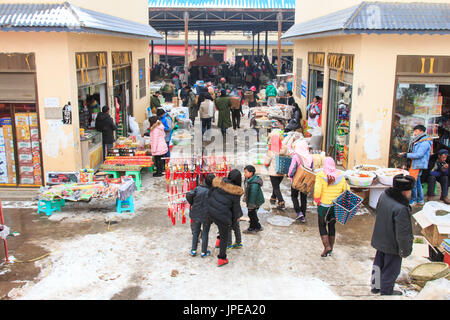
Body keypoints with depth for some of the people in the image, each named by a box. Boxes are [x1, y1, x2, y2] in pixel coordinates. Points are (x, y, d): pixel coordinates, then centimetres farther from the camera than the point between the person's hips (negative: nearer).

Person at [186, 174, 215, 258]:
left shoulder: (198, 188, -6)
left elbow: (189, 195, -10)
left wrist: (192, 203, 6)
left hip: (196, 214, 3)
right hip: (207, 215, -3)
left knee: (195, 232, 17)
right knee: (205, 233, 12)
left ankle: (193, 251, 22)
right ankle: (204, 252, 19)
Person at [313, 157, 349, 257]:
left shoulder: (320, 175, -13)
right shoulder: (340, 176, -3)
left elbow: (317, 191, -21)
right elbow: (346, 190, 1)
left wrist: (317, 201, -5)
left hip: (324, 206, -4)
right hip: (336, 206, 4)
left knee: (322, 226, 12)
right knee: (332, 226, 18)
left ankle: (327, 246, 0)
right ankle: (330, 248, 26)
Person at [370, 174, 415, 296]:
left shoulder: (383, 196, -9)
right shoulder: (401, 209, -35)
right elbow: (402, 234, -27)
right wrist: (405, 250, -13)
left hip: (381, 240, 8)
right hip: (392, 245, -8)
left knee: (379, 264, 24)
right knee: (390, 269, 14)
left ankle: (375, 286, 43)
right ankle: (386, 292, 33)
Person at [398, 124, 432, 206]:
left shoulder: (425, 142, -14)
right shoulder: (417, 141, 17)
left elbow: (419, 154, -21)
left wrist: (406, 155, -19)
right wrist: (404, 154, 3)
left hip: (418, 165, -10)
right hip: (414, 165, 10)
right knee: (417, 182, 14)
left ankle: (413, 201, -1)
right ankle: (420, 200, 23)